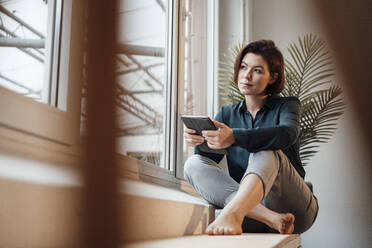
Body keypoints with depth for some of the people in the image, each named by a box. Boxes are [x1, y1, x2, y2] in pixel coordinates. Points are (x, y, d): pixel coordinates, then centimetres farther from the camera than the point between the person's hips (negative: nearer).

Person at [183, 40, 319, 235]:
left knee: (265, 152, -28)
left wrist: (234, 137, -37)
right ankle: (270, 218, -35)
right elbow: (210, 155, 1)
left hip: (295, 209, -3)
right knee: (194, 163, -16)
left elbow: (287, 133, -20)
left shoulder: (286, 105, 6)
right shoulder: (227, 114, 18)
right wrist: (200, 140, -25)